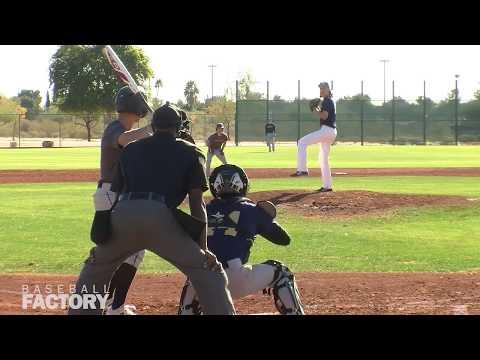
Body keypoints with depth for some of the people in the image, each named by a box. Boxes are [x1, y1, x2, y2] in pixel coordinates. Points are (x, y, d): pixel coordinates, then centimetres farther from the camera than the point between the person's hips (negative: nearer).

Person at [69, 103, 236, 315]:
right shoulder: (190, 152, 20)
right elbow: (197, 203, 11)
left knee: (95, 267, 28)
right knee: (208, 270, 5)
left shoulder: (130, 149, 28)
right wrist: (203, 248, 7)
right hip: (160, 218, -3)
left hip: (122, 214, 3)